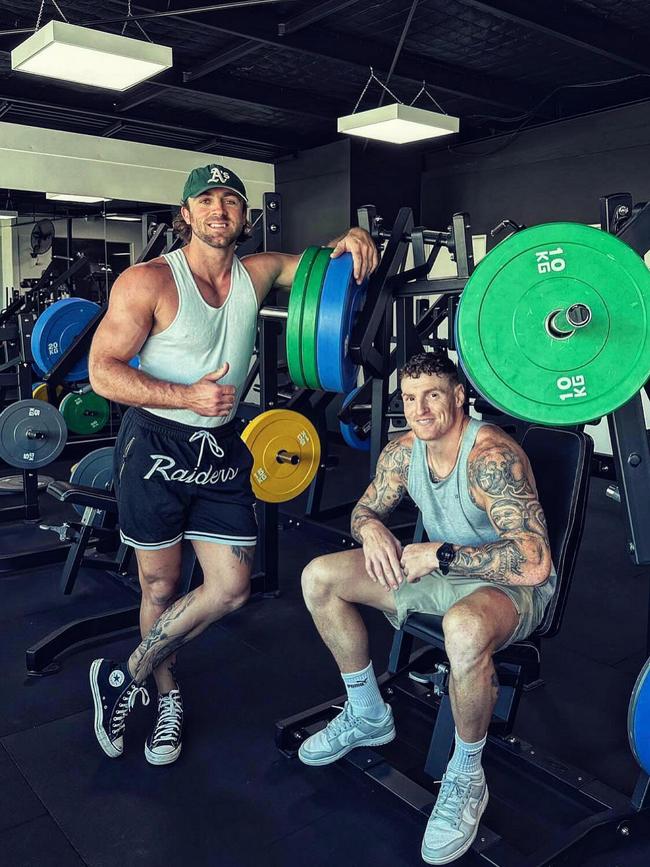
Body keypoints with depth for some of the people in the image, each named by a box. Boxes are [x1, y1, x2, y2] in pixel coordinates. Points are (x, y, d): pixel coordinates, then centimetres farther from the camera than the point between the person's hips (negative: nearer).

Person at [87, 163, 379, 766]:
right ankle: (167, 698, 36)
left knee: (231, 588, 2)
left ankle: (124, 679, 21)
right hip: (155, 446, -4)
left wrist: (353, 241, -13)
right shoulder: (148, 281, -12)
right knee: (160, 586, 10)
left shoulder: (257, 273, 2)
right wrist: (187, 396, -25)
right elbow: (103, 372, -13)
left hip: (221, 447, 4)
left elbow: (324, 263, 11)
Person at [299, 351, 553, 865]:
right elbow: (366, 508, 9)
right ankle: (368, 716, 15)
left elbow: (533, 563, -36)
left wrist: (440, 553, -31)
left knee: (464, 628, -44)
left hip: (510, 586, -7)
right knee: (319, 578, -2)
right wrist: (372, 528, -16)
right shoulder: (405, 450, -5)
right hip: (440, 571, 8)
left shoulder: (491, 456, -28)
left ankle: (466, 777, -13)